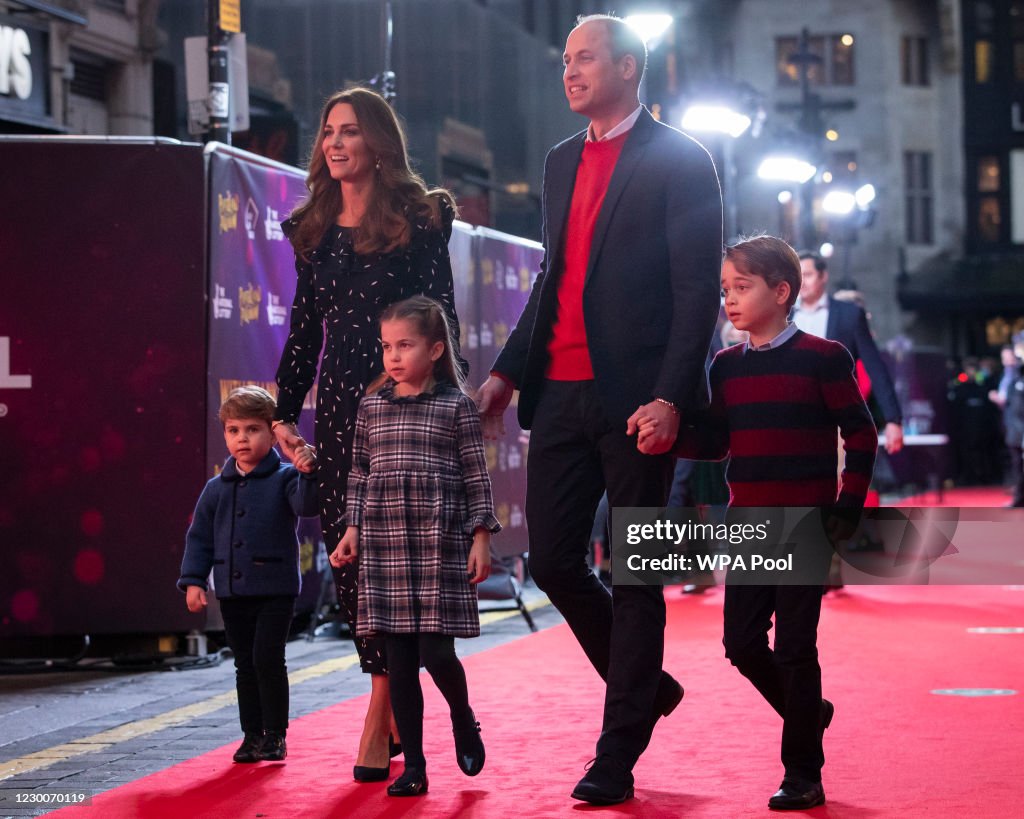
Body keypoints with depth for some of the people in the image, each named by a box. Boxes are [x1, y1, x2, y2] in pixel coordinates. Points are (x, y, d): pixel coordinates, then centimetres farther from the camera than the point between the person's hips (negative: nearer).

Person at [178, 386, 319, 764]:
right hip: (232, 592, 4)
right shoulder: (217, 488, 8)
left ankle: (275, 734, 1)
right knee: (245, 665, 10)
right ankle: (252, 735, 18)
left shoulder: (283, 479, -4)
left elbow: (307, 505, -23)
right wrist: (193, 580, 2)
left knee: (267, 659, -10)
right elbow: (200, 537, 11)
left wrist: (307, 474, -41)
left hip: (275, 589, -4)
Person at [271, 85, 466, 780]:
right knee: (347, 553, 3)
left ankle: (379, 722, -4)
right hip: (340, 404, 6)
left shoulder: (418, 218, -2)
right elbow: (305, 327, 16)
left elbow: (442, 315, -4)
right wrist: (286, 411, 8)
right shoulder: (314, 228, 14)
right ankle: (399, 713, 14)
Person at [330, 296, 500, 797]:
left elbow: (476, 477, 1)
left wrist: (481, 538, -3)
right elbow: (360, 474, 15)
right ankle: (413, 766, 9)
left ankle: (463, 719, 22)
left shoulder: (455, 407, 0)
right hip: (384, 545, 3)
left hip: (440, 544, -3)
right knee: (399, 660, 3)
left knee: (436, 653, -10)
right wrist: (353, 529, 7)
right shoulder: (372, 408, 10)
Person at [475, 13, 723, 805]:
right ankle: (646, 687, 28)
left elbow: (699, 290, -10)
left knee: (632, 576, 0)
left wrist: (670, 397, -19)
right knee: (553, 561, 6)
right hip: (562, 391, 7)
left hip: (635, 399, -7)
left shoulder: (680, 161, -5)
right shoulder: (563, 161, 17)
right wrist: (509, 369, 13)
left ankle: (618, 757, 7)